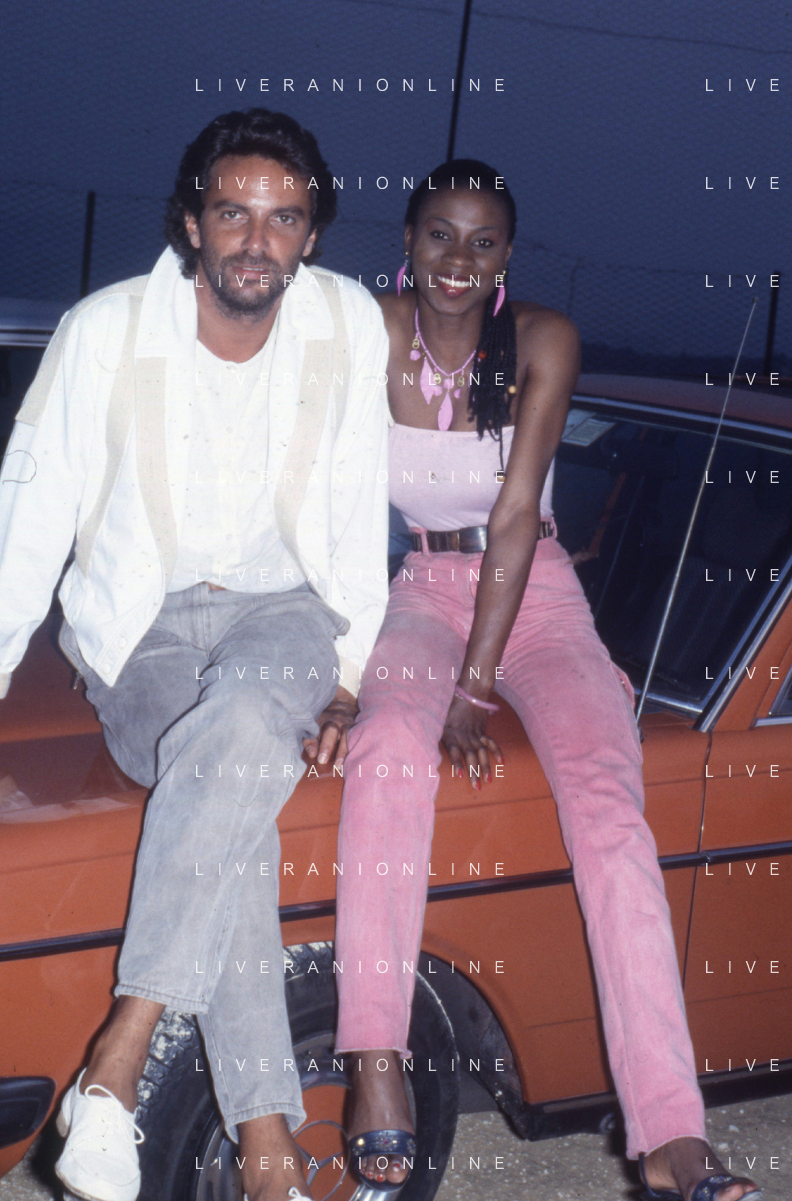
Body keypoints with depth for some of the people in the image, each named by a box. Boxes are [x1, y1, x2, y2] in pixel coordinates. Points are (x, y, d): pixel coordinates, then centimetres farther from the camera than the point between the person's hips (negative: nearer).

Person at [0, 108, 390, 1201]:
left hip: (283, 606, 1)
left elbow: (357, 512, 3)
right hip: (141, 620, -1)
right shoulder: (106, 331, -8)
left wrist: (348, 674, -1)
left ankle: (118, 1061, -37)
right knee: (230, 794, -32)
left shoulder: (350, 323, -3)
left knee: (248, 724, -36)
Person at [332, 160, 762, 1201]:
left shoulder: (543, 341, -8)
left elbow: (517, 517, -14)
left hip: (536, 597, 0)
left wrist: (477, 683, -20)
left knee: (609, 798, -24)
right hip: (419, 589, 0)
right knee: (391, 743, -33)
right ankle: (377, 1076, -34)